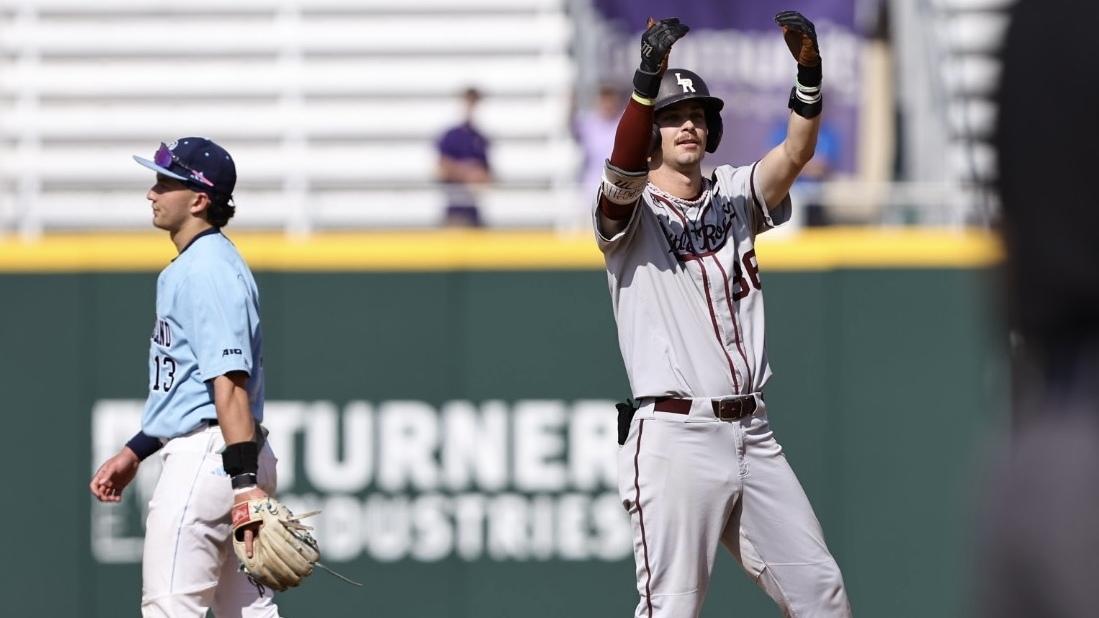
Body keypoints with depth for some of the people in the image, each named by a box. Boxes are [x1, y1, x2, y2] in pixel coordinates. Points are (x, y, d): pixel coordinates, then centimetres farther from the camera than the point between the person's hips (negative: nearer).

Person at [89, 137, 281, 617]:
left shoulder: (207, 271, -15)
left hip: (206, 456, -11)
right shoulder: (186, 268, 18)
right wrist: (134, 452, 26)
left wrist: (245, 481, -29)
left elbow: (230, 382, -23)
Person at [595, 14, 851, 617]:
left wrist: (808, 72, -21)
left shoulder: (735, 194, 14)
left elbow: (794, 155, -3)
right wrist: (649, 74, -37)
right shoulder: (631, 211, 0)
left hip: (751, 433, 6)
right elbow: (623, 172, -23)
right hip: (673, 436, -6)